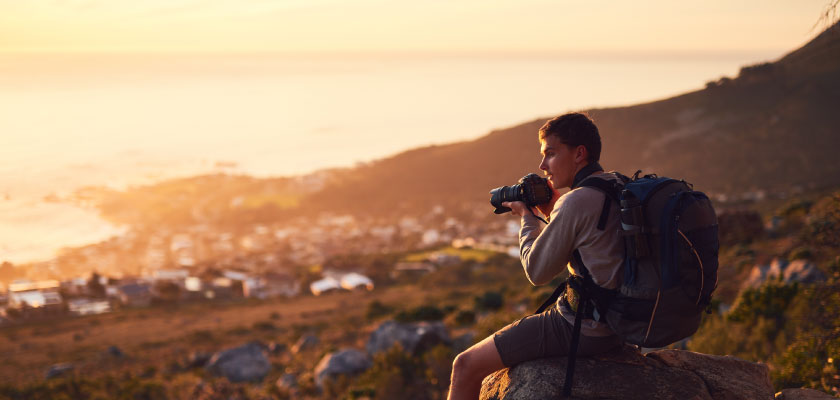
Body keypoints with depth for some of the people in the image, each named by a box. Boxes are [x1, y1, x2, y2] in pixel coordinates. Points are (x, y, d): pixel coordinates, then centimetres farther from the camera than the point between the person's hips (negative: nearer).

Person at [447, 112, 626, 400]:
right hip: (619, 322, 10)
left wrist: (527, 216, 1)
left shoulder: (576, 202, -21)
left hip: (584, 330, -10)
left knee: (466, 365, -2)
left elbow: (537, 271, -12)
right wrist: (550, 214, 10)